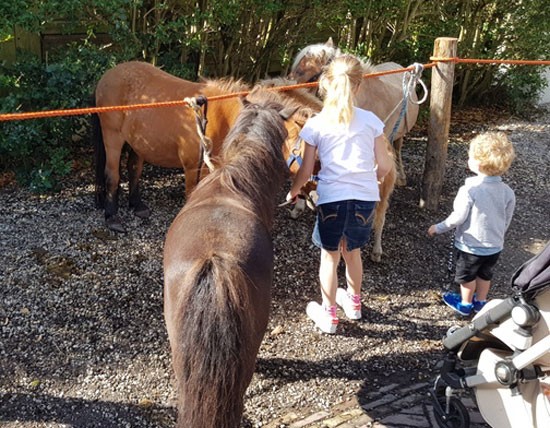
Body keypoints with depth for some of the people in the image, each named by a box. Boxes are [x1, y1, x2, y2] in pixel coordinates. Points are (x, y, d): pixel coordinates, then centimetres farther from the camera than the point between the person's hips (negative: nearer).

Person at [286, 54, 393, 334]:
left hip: (331, 197, -3)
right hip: (365, 197, 3)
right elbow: (384, 166, 3)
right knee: (352, 251, 25)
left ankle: (329, 315, 27)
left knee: (330, 256, 14)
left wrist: (292, 192, 16)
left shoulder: (316, 124, -4)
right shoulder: (371, 120, 1)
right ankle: (353, 302, 46)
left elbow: (306, 171, -2)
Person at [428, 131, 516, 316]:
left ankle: (465, 304, 37)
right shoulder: (507, 192, -9)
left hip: (470, 245, -4)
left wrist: (438, 228, -4)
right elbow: (507, 220, 3)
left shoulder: (469, 190, -26)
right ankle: (480, 302, 44)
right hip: (494, 246, 5)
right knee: (485, 275, 26)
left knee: (467, 276, 19)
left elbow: (458, 217, -20)